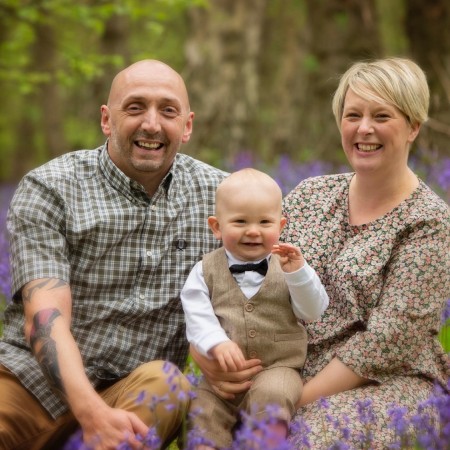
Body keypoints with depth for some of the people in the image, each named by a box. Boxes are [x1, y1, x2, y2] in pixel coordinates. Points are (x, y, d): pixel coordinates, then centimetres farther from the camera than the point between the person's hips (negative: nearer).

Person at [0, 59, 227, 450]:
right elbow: (46, 319, -15)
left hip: (140, 394, 4)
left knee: (167, 384, -31)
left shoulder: (216, 194, 6)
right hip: (34, 379, -3)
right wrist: (93, 413, -31)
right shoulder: (48, 189, -4)